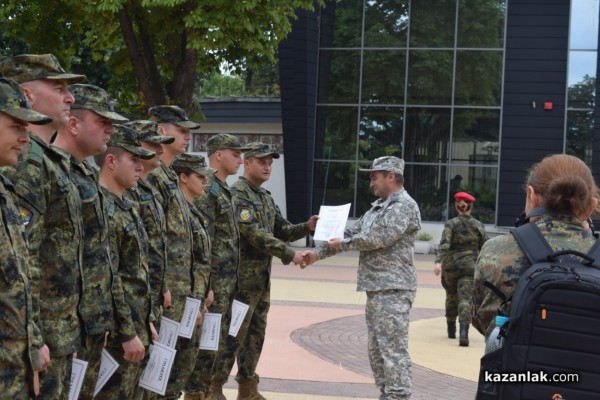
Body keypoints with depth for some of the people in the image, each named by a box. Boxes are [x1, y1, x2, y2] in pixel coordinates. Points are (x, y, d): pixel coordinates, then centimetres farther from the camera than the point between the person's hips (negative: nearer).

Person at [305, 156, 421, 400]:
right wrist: (318, 254, 15)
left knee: (393, 350, -11)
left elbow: (380, 238, -20)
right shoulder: (378, 207, 21)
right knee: (377, 350, 12)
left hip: (392, 290, -10)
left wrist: (343, 244, -8)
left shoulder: (404, 205, -9)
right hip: (376, 289, 10)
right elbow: (352, 233, 22)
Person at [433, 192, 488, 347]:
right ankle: (464, 332, -27)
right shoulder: (478, 226, 3)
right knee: (465, 298, -7)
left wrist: (438, 261, -26)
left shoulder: (451, 224, -2)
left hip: (450, 266, 1)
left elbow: (444, 244, -17)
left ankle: (451, 330, 29)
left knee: (451, 297, 18)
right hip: (470, 266, 0)